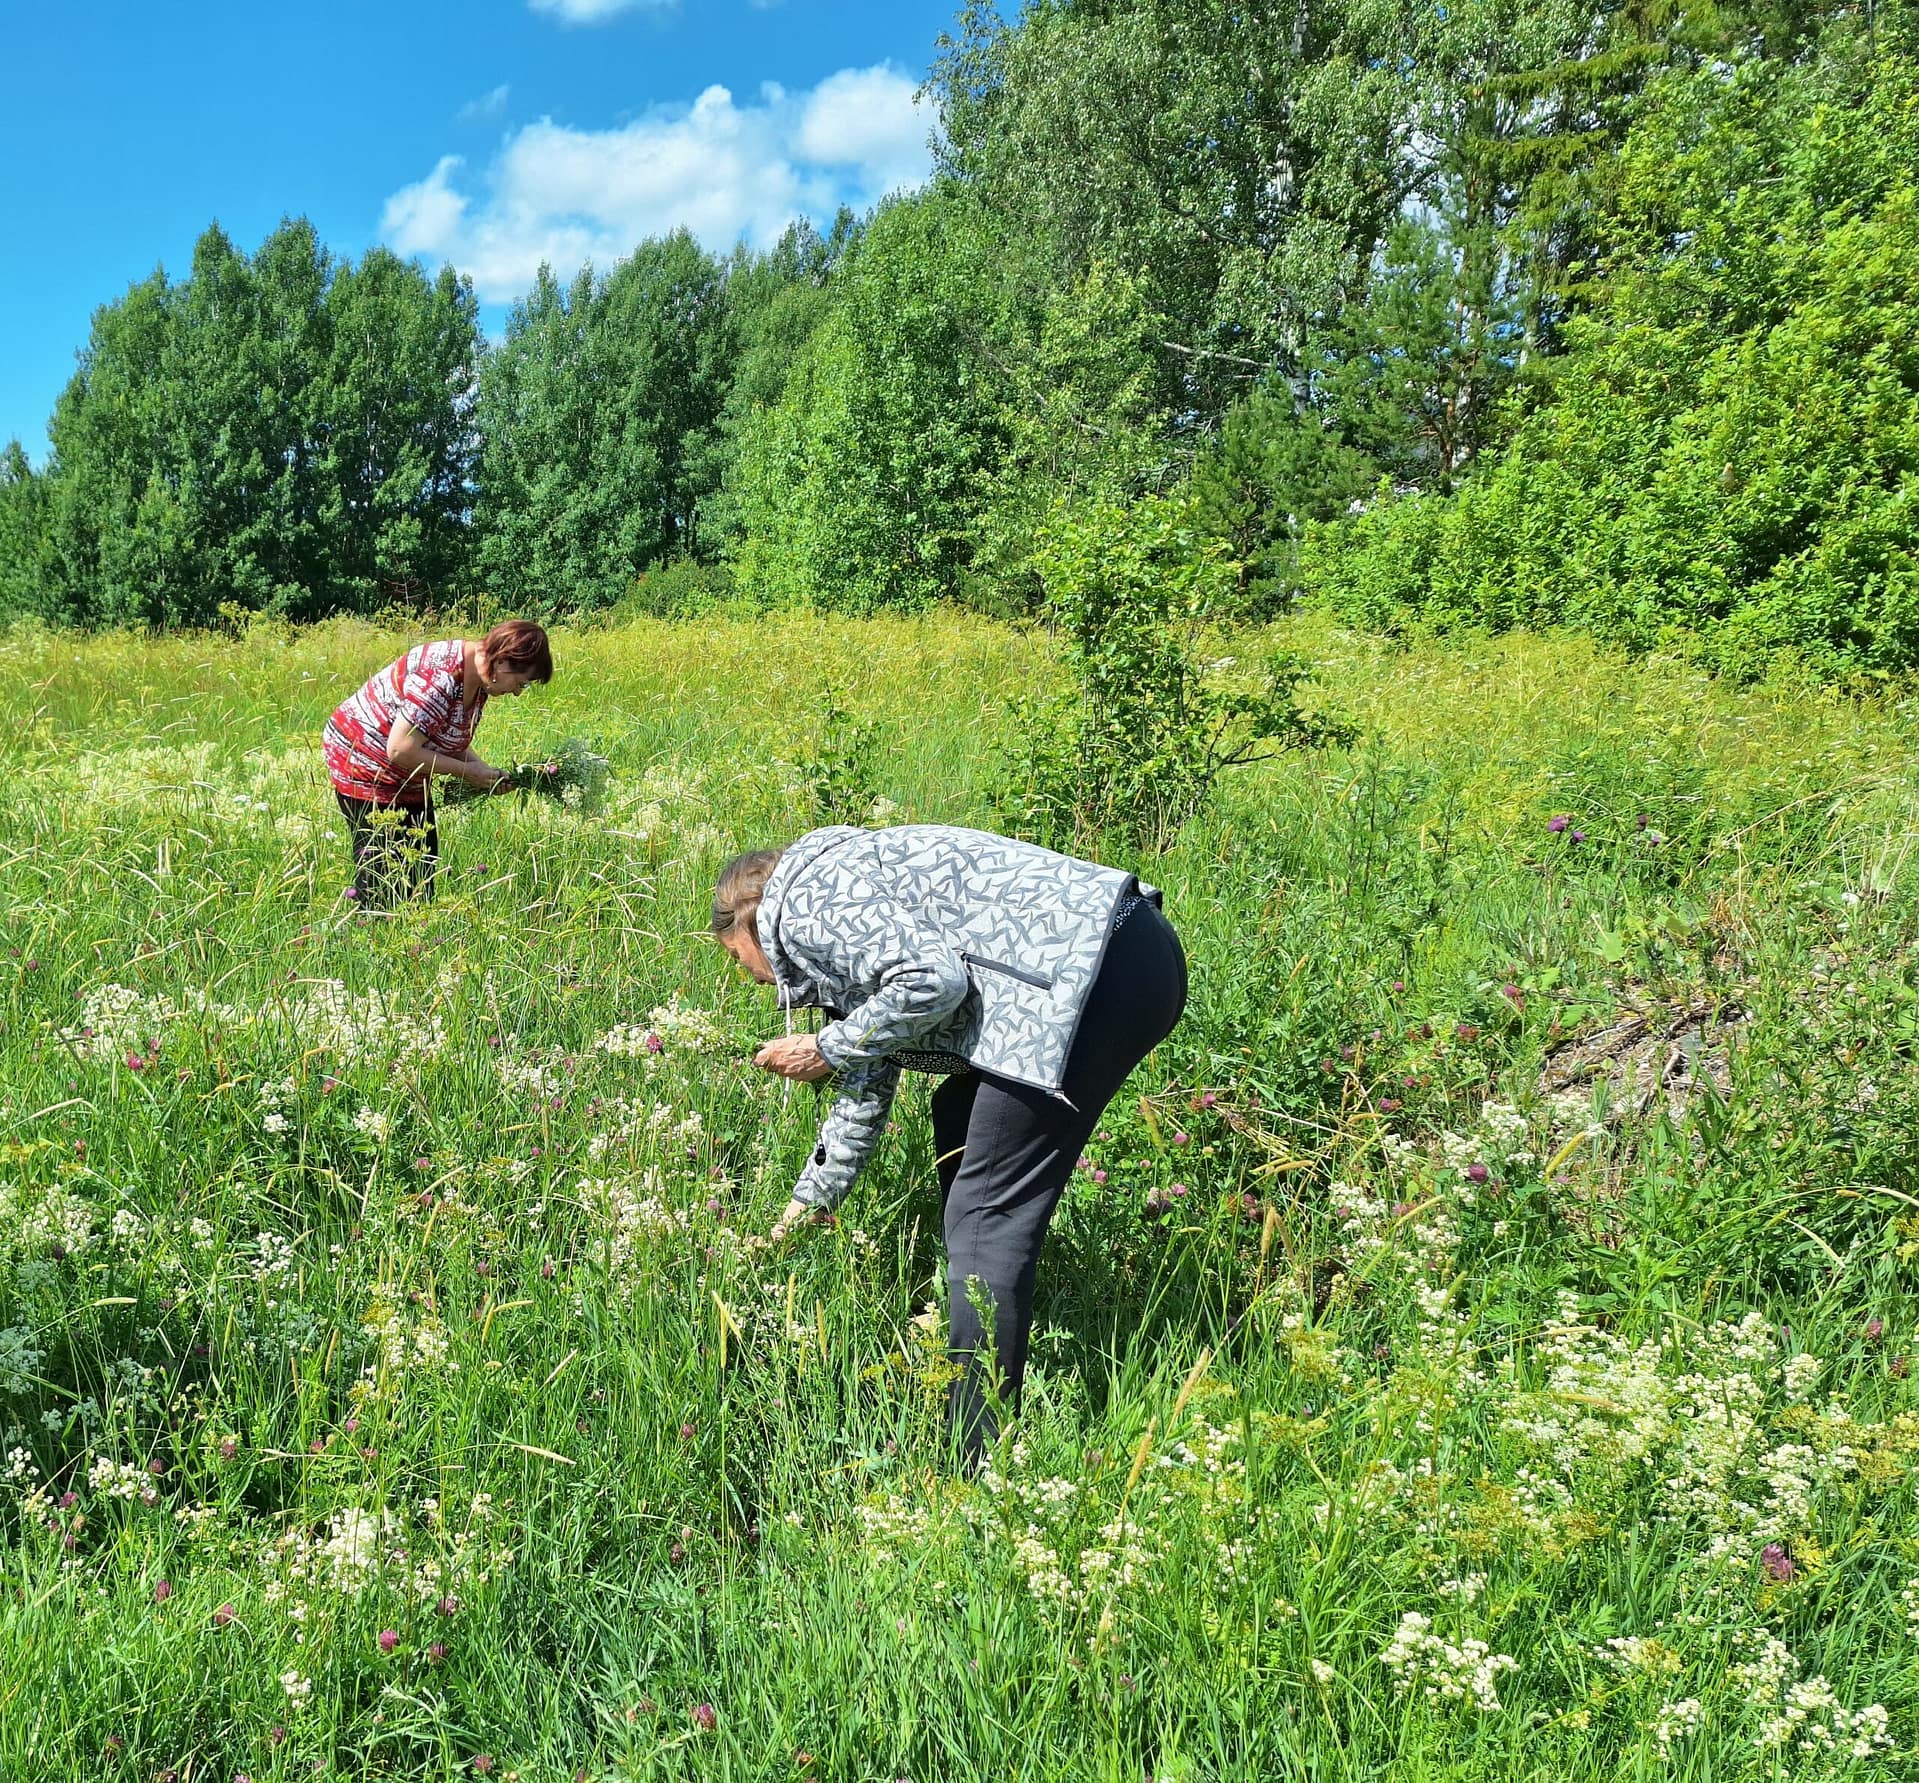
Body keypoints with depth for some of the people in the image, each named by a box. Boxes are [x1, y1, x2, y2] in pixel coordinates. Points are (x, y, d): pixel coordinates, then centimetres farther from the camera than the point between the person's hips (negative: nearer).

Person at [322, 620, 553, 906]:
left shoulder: (479, 677, -3)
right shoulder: (441, 679, -32)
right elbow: (401, 752, -30)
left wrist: (483, 771, -7)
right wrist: (466, 771, -20)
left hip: (408, 780, 9)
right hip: (363, 766, -9)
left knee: (423, 868, 8)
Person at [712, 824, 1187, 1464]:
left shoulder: (802, 897, -1)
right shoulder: (843, 947, 29)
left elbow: (930, 982, -16)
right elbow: (865, 1093, 34)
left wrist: (825, 1051, 0)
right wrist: (800, 1211, 42)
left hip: (1094, 969, -11)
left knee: (985, 1219, -8)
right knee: (959, 1116, 28)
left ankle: (979, 1468, -4)